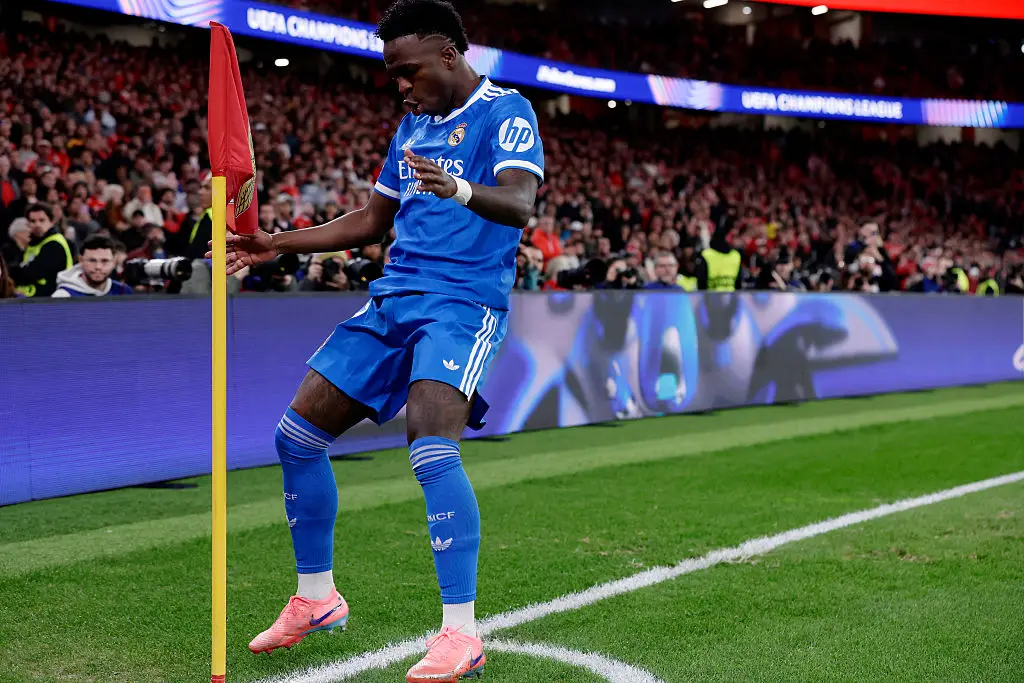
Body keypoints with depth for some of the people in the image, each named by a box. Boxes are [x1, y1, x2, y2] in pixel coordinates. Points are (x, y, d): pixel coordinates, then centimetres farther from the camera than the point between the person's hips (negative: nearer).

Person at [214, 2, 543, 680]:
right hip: (394, 299, 8)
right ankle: (316, 598, 20)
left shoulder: (504, 112, -5)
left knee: (433, 449, -28)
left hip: (463, 304, -8)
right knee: (297, 434, 4)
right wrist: (277, 244, 22)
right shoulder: (413, 125, 20)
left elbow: (520, 204, -23)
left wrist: (460, 191, -44)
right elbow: (373, 220, 27)